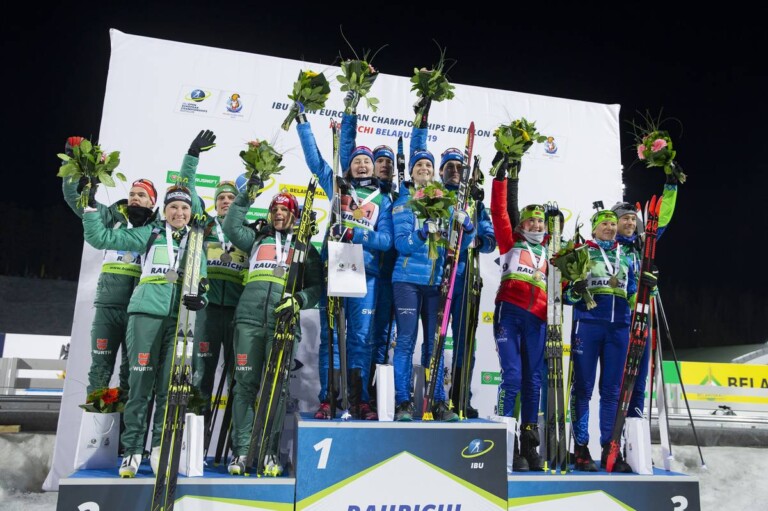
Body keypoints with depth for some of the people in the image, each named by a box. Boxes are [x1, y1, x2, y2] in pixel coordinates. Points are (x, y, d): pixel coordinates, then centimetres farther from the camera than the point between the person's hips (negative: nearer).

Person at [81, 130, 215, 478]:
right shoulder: (148, 235, 10)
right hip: (147, 310, -1)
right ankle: (132, 450, 4)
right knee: (141, 380, -4)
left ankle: (159, 447, 8)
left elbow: (201, 277, 16)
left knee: (169, 384, -1)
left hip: (179, 315, 2)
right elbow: (100, 238, 10)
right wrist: (90, 205, 7)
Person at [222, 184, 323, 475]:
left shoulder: (305, 248, 19)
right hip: (249, 317, 1)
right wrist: (248, 195, 7)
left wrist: (299, 300, -7)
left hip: (283, 321, -1)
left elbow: (315, 286, 12)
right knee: (245, 382, -2)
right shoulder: (257, 239, 24)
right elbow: (231, 226, 11)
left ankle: (270, 451, 5)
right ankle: (241, 450, 5)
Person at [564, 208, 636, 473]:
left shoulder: (625, 257, 20)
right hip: (587, 324, -4)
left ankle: (609, 448, 12)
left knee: (612, 389, 5)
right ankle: (581, 448, 3)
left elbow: (631, 292, 24)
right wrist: (576, 292, -18)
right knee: (583, 387, -2)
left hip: (618, 327, 4)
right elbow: (566, 292, 2)